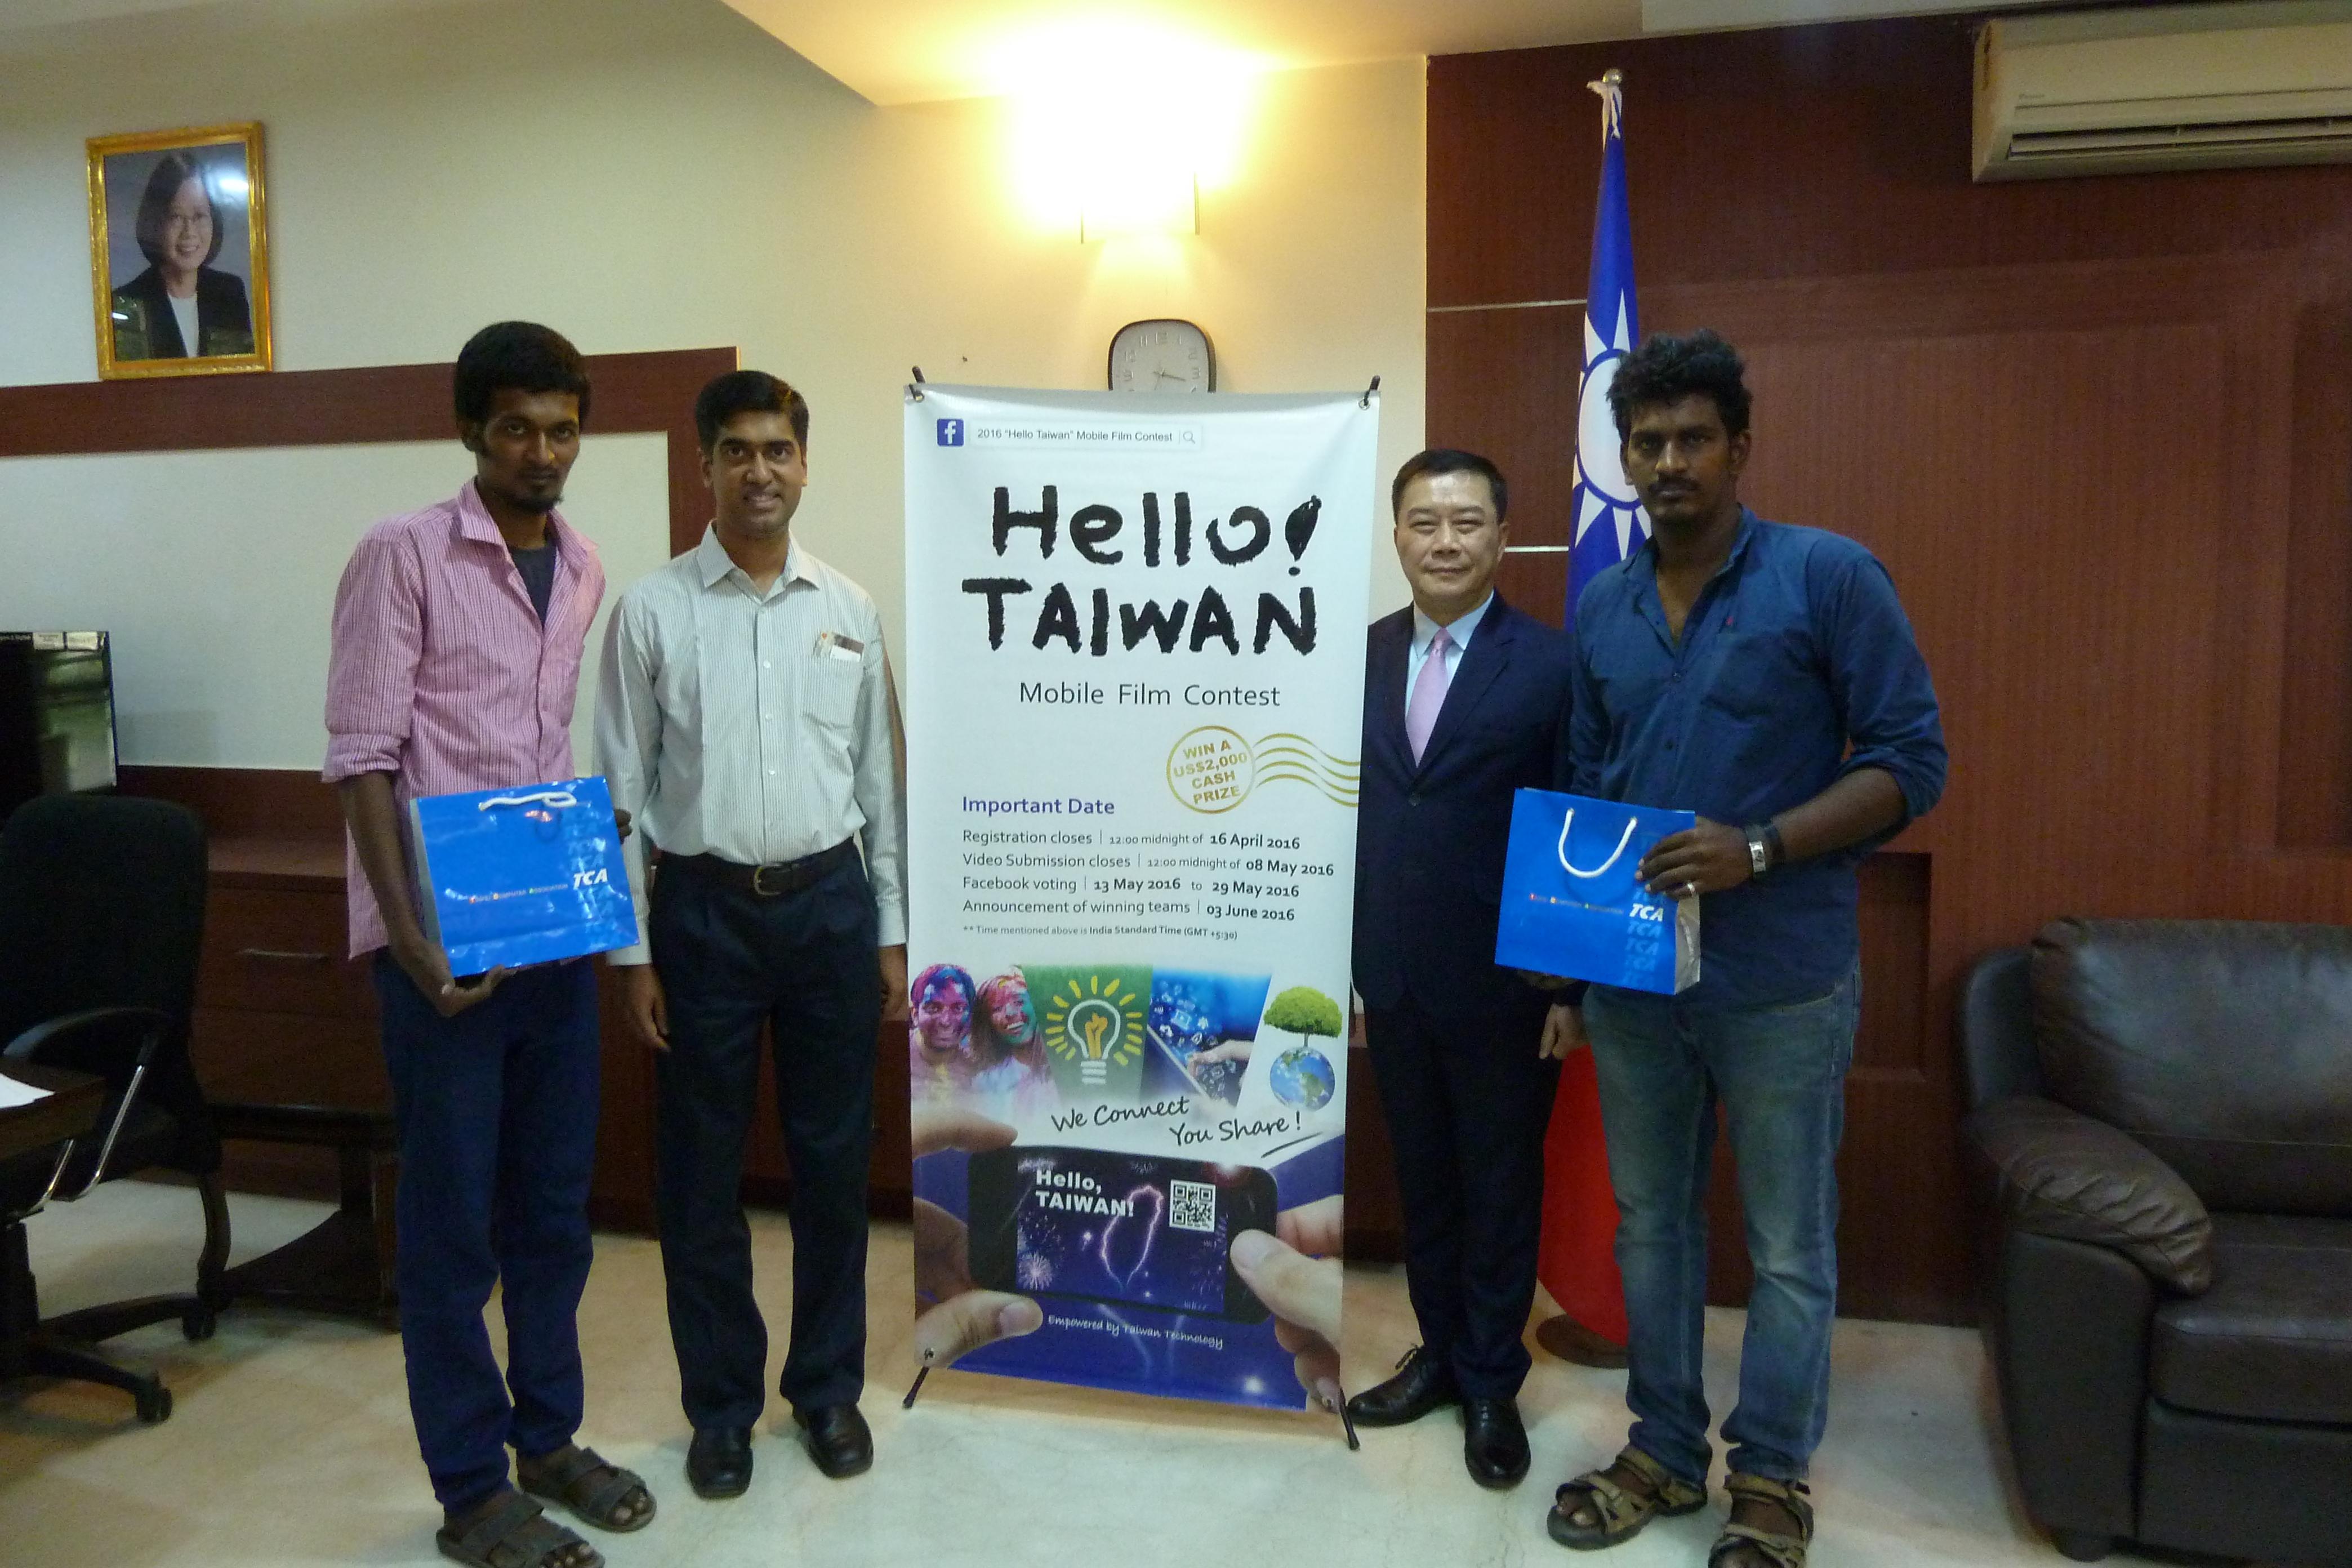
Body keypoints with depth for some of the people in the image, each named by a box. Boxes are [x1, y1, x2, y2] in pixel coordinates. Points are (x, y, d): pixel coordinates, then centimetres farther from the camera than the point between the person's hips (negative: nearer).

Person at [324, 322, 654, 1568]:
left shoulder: (585, 571, 11)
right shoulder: (403, 556, -7)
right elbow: (363, 757, -11)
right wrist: (411, 938, -17)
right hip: (441, 939, -6)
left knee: (554, 1201, 15)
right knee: (453, 1217, 5)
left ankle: (547, 1437, 33)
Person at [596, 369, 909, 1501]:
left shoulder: (848, 610, 5)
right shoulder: (652, 610, -2)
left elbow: (879, 776, 8)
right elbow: (620, 789, -1)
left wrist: (891, 930, 7)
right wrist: (631, 949, -4)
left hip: (830, 902, 2)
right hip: (704, 907, -1)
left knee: (833, 1159, 11)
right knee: (701, 1170, 9)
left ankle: (829, 1387, 29)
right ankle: (721, 1404, 27)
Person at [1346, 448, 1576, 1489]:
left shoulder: (1551, 665, -9)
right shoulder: (1361, 656, 4)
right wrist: (1339, 967, 5)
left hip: (1501, 984, -4)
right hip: (1391, 980, 4)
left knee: (1500, 1186, 12)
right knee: (1421, 1178, 18)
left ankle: (1492, 1384, 30)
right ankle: (1439, 1352, 37)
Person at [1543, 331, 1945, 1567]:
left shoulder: (1828, 576, -7)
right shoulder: (1600, 608, 7)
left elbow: (1910, 762, -8)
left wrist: (1758, 849, -21)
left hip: (1781, 981, -4)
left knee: (1789, 1246, 9)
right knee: (1649, 1222, 15)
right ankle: (1664, 1450, 33)